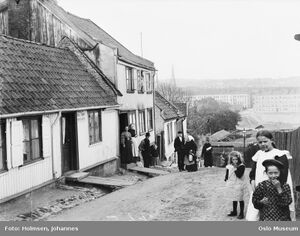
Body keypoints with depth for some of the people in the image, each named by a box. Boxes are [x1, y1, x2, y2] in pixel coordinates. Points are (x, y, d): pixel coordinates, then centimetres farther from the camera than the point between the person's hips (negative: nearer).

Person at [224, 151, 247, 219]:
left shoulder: (241, 166, -15)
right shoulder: (229, 166, 2)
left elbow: (239, 175, -25)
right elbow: (227, 174, 13)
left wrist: (235, 168, -27)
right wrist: (226, 179, 3)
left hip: (239, 186, -6)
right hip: (231, 185, 6)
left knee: (240, 199, 4)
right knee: (234, 199, 18)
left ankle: (241, 213, 14)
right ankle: (234, 211, 31)